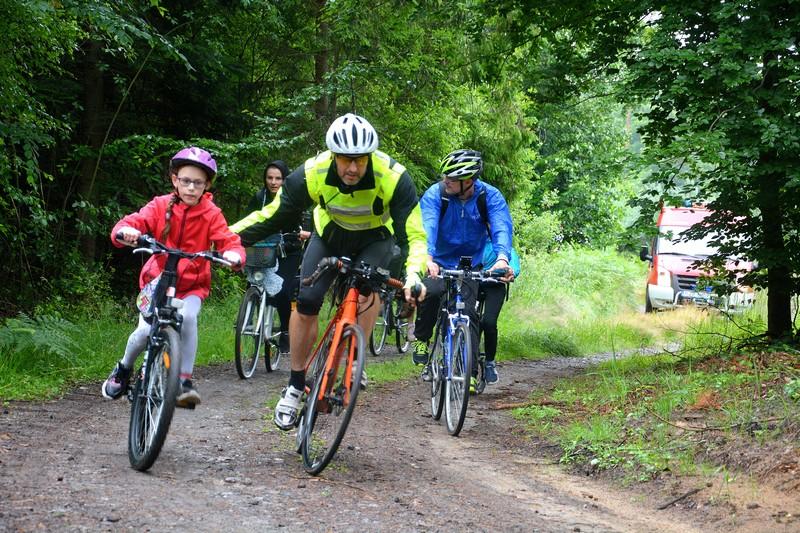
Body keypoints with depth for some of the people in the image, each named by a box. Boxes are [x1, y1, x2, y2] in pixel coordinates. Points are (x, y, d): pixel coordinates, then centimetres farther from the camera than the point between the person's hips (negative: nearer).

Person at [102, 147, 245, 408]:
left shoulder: (211, 214, -8)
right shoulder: (161, 206, -8)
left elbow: (228, 240, -17)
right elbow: (134, 222, -17)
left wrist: (233, 254, -41)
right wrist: (126, 232, -42)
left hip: (192, 285, 0)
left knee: (188, 317, -30)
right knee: (145, 331, -16)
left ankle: (185, 381, -19)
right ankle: (124, 369, 17)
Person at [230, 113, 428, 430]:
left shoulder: (393, 177, -35)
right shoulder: (312, 174, -30)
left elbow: (414, 234, -33)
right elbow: (273, 215, -19)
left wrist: (413, 274, -52)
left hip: (375, 237, -1)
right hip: (330, 234, 1)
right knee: (305, 300, -13)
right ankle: (295, 386, 3)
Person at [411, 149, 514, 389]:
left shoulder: (490, 196, -15)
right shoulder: (435, 194, -18)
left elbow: (502, 227, -29)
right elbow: (427, 227, -32)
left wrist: (502, 258, -49)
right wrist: (427, 258, -51)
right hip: (440, 262, -1)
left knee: (467, 311, -15)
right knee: (431, 293, -29)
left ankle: (470, 370, -7)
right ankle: (421, 339, -3)